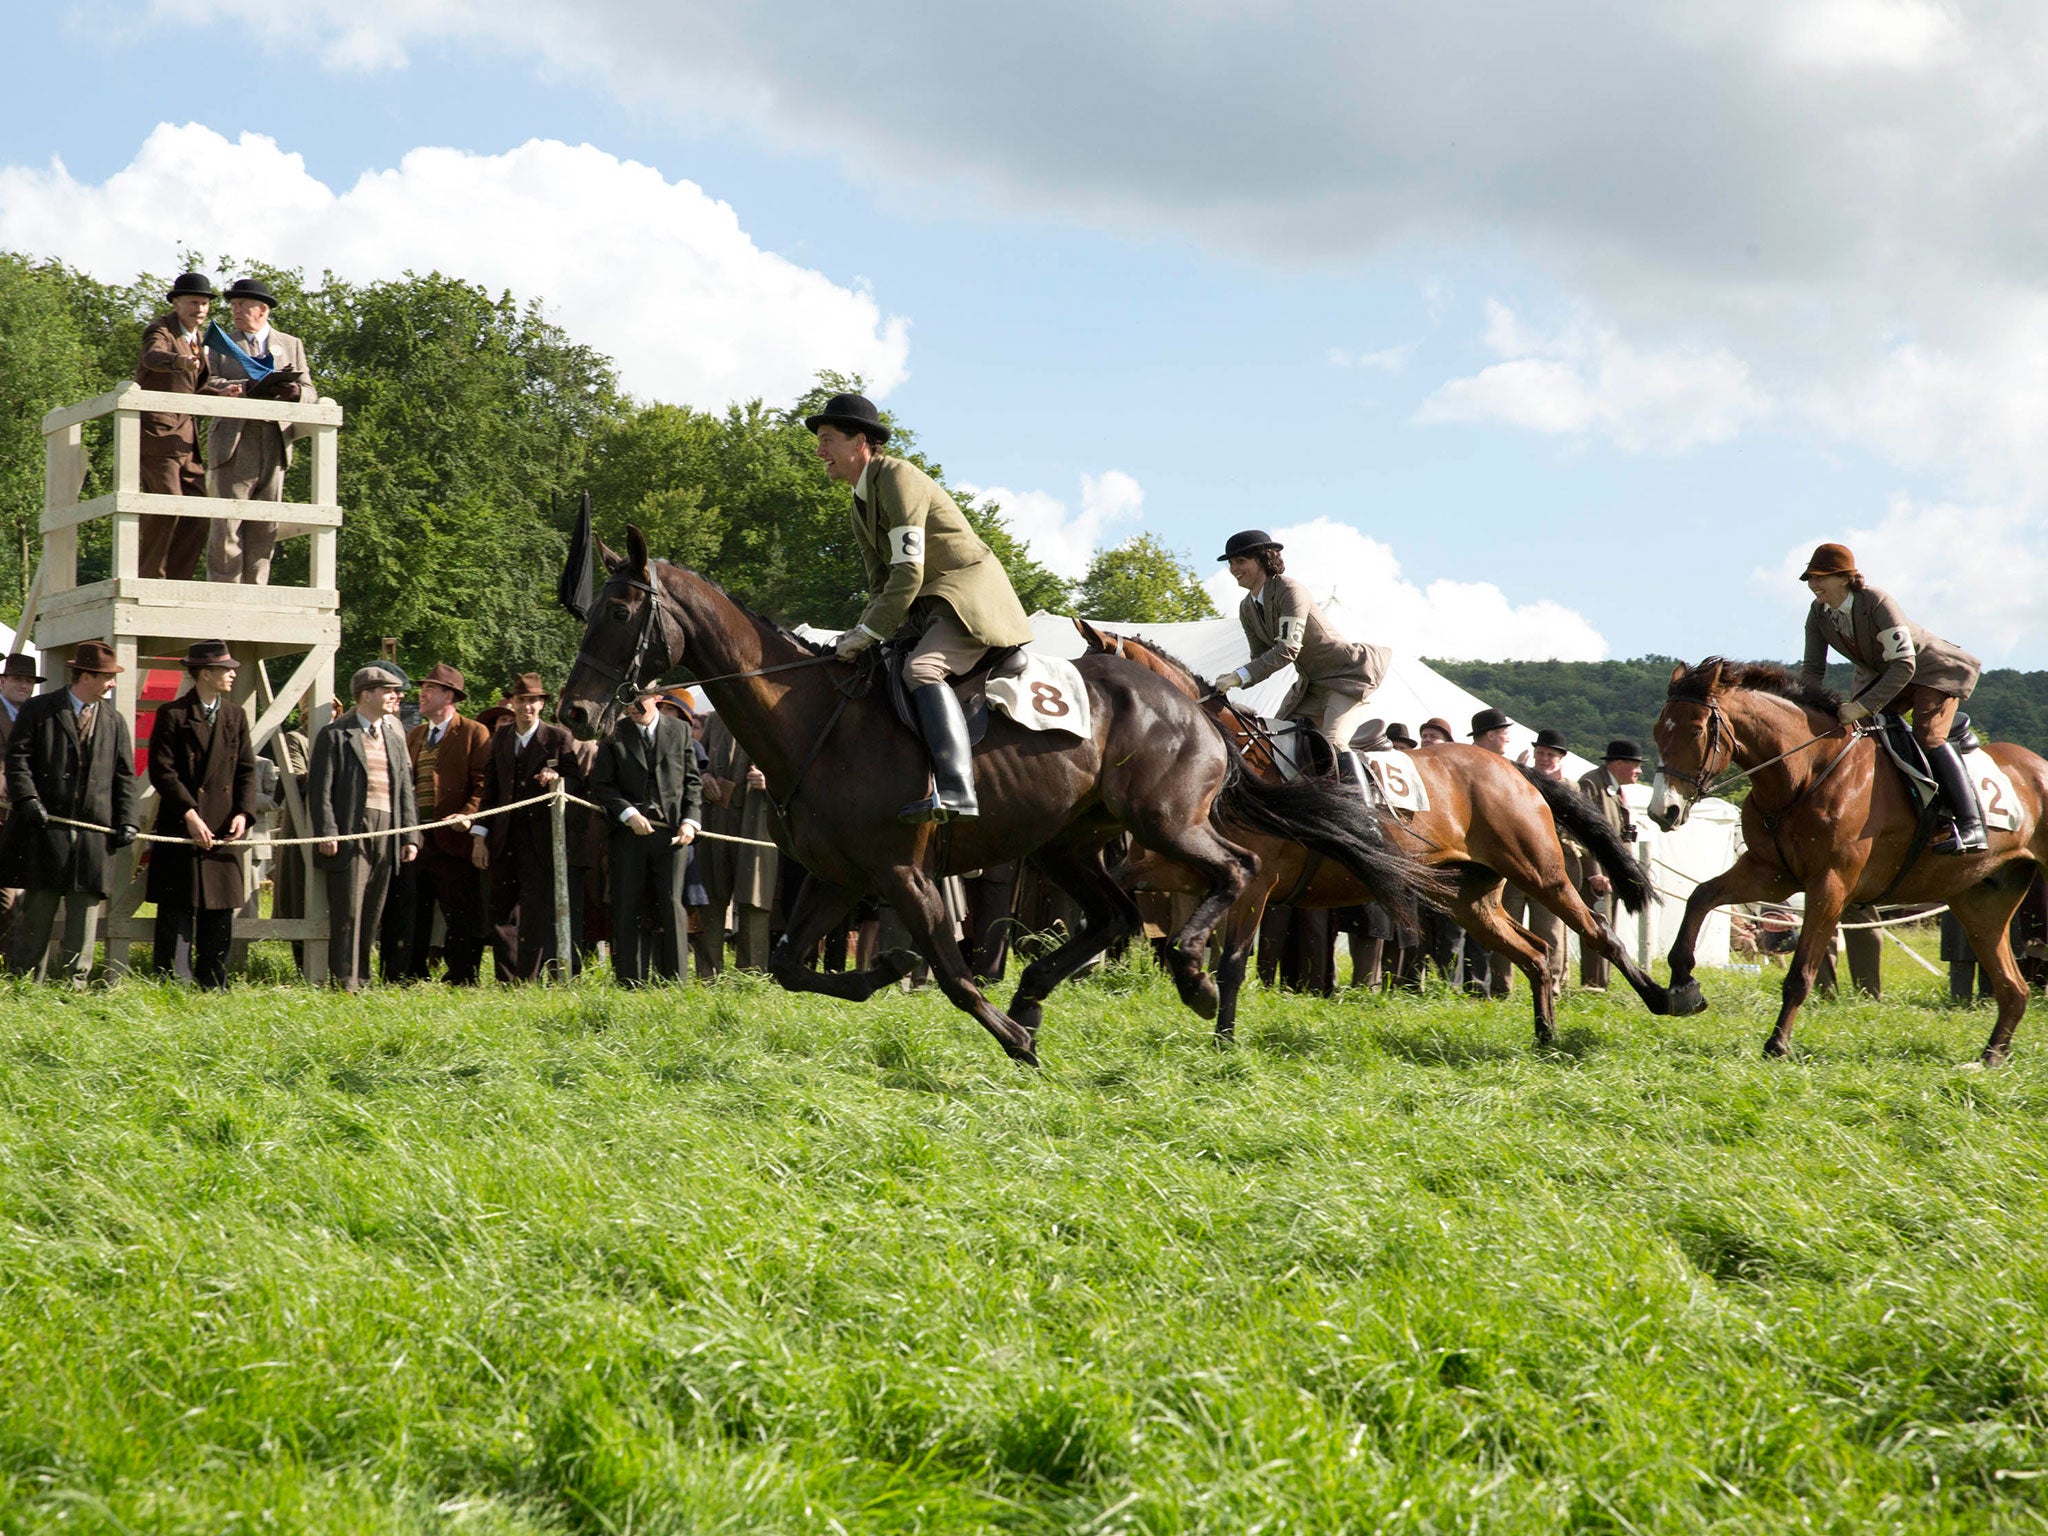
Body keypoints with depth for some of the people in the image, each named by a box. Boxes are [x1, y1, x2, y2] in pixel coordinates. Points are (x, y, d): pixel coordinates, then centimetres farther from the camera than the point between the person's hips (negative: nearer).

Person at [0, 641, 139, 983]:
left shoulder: (114, 721, 15)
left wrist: (128, 822, 2)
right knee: (36, 915, 0)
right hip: (45, 830, -4)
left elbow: (125, 776, 14)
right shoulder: (39, 710, 3)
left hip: (94, 834, 4)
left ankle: (76, 986, 6)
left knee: (85, 911, 2)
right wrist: (29, 801, -16)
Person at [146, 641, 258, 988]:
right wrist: (190, 814, -17)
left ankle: (214, 990, 14)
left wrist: (243, 813, -3)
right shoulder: (173, 714, -4)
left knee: (222, 910, 7)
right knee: (177, 911, -3)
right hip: (181, 829, -5)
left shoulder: (236, 716, 13)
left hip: (224, 830, 5)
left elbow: (247, 770, 12)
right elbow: (162, 770, -9)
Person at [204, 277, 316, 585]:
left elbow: (308, 391, 10)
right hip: (234, 444, -1)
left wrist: (294, 391, -14)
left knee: (265, 527, 0)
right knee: (226, 522, -10)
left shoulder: (292, 345, 18)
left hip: (274, 443, 2)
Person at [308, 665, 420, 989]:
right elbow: (320, 788, -7)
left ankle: (361, 979, 15)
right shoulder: (335, 735, -1)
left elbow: (405, 790, 18)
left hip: (386, 836, 6)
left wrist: (410, 835, 9)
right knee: (348, 911, -7)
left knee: (372, 913, 8)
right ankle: (344, 984, -4)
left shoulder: (394, 738, 19)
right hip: (350, 835, -6)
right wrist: (326, 832, -15)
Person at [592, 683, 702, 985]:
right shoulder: (614, 736, 6)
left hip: (672, 832, 0)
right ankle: (630, 984, 6)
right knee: (627, 911, 1)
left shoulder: (680, 731, 9)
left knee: (672, 906, -3)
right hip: (629, 833, 0)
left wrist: (690, 821, -4)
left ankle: (674, 981, 3)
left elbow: (692, 782, 10)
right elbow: (601, 785, 2)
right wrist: (629, 813, -12)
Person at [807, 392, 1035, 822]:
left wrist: (869, 633, -19)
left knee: (921, 670, -31)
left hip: (972, 595, -11)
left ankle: (956, 789, -44)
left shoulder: (897, 477, -14)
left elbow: (908, 572, -21)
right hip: (928, 610, 11)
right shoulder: (861, 507, 17)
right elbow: (881, 585, 17)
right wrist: (861, 634, -1)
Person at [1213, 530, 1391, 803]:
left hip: (1347, 676, -10)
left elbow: (1288, 649, -31)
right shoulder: (1247, 609, 5)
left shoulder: (1290, 590, -21)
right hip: (1309, 686, 10)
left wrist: (1240, 676, -36)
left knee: (1333, 740, -27)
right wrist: (1230, 682, -11)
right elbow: (1261, 658, 8)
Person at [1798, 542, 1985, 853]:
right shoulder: (1819, 614, -10)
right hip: (1880, 676, 8)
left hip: (1933, 672, -8)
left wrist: (1864, 707, -42)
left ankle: (1971, 825, -29)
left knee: (1927, 737, -26)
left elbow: (1904, 665, -35)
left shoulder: (1878, 603, -31)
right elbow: (1813, 670, -3)